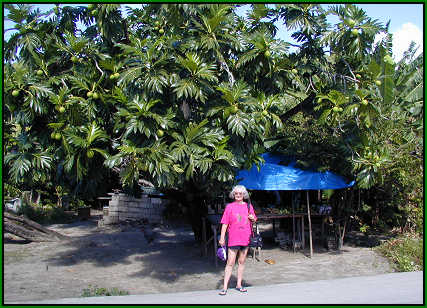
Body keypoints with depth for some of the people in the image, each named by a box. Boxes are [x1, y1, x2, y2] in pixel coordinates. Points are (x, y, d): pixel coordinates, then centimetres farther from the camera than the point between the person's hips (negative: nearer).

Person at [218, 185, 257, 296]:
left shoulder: (248, 206, 9)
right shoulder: (229, 207, 0)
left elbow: (253, 221, 20)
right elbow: (225, 223, -2)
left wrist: (253, 219, -4)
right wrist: (222, 238, -8)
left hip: (245, 239, 4)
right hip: (233, 239, -3)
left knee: (242, 262, 11)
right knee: (230, 263, -6)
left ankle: (239, 284, 22)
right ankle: (225, 287, -3)